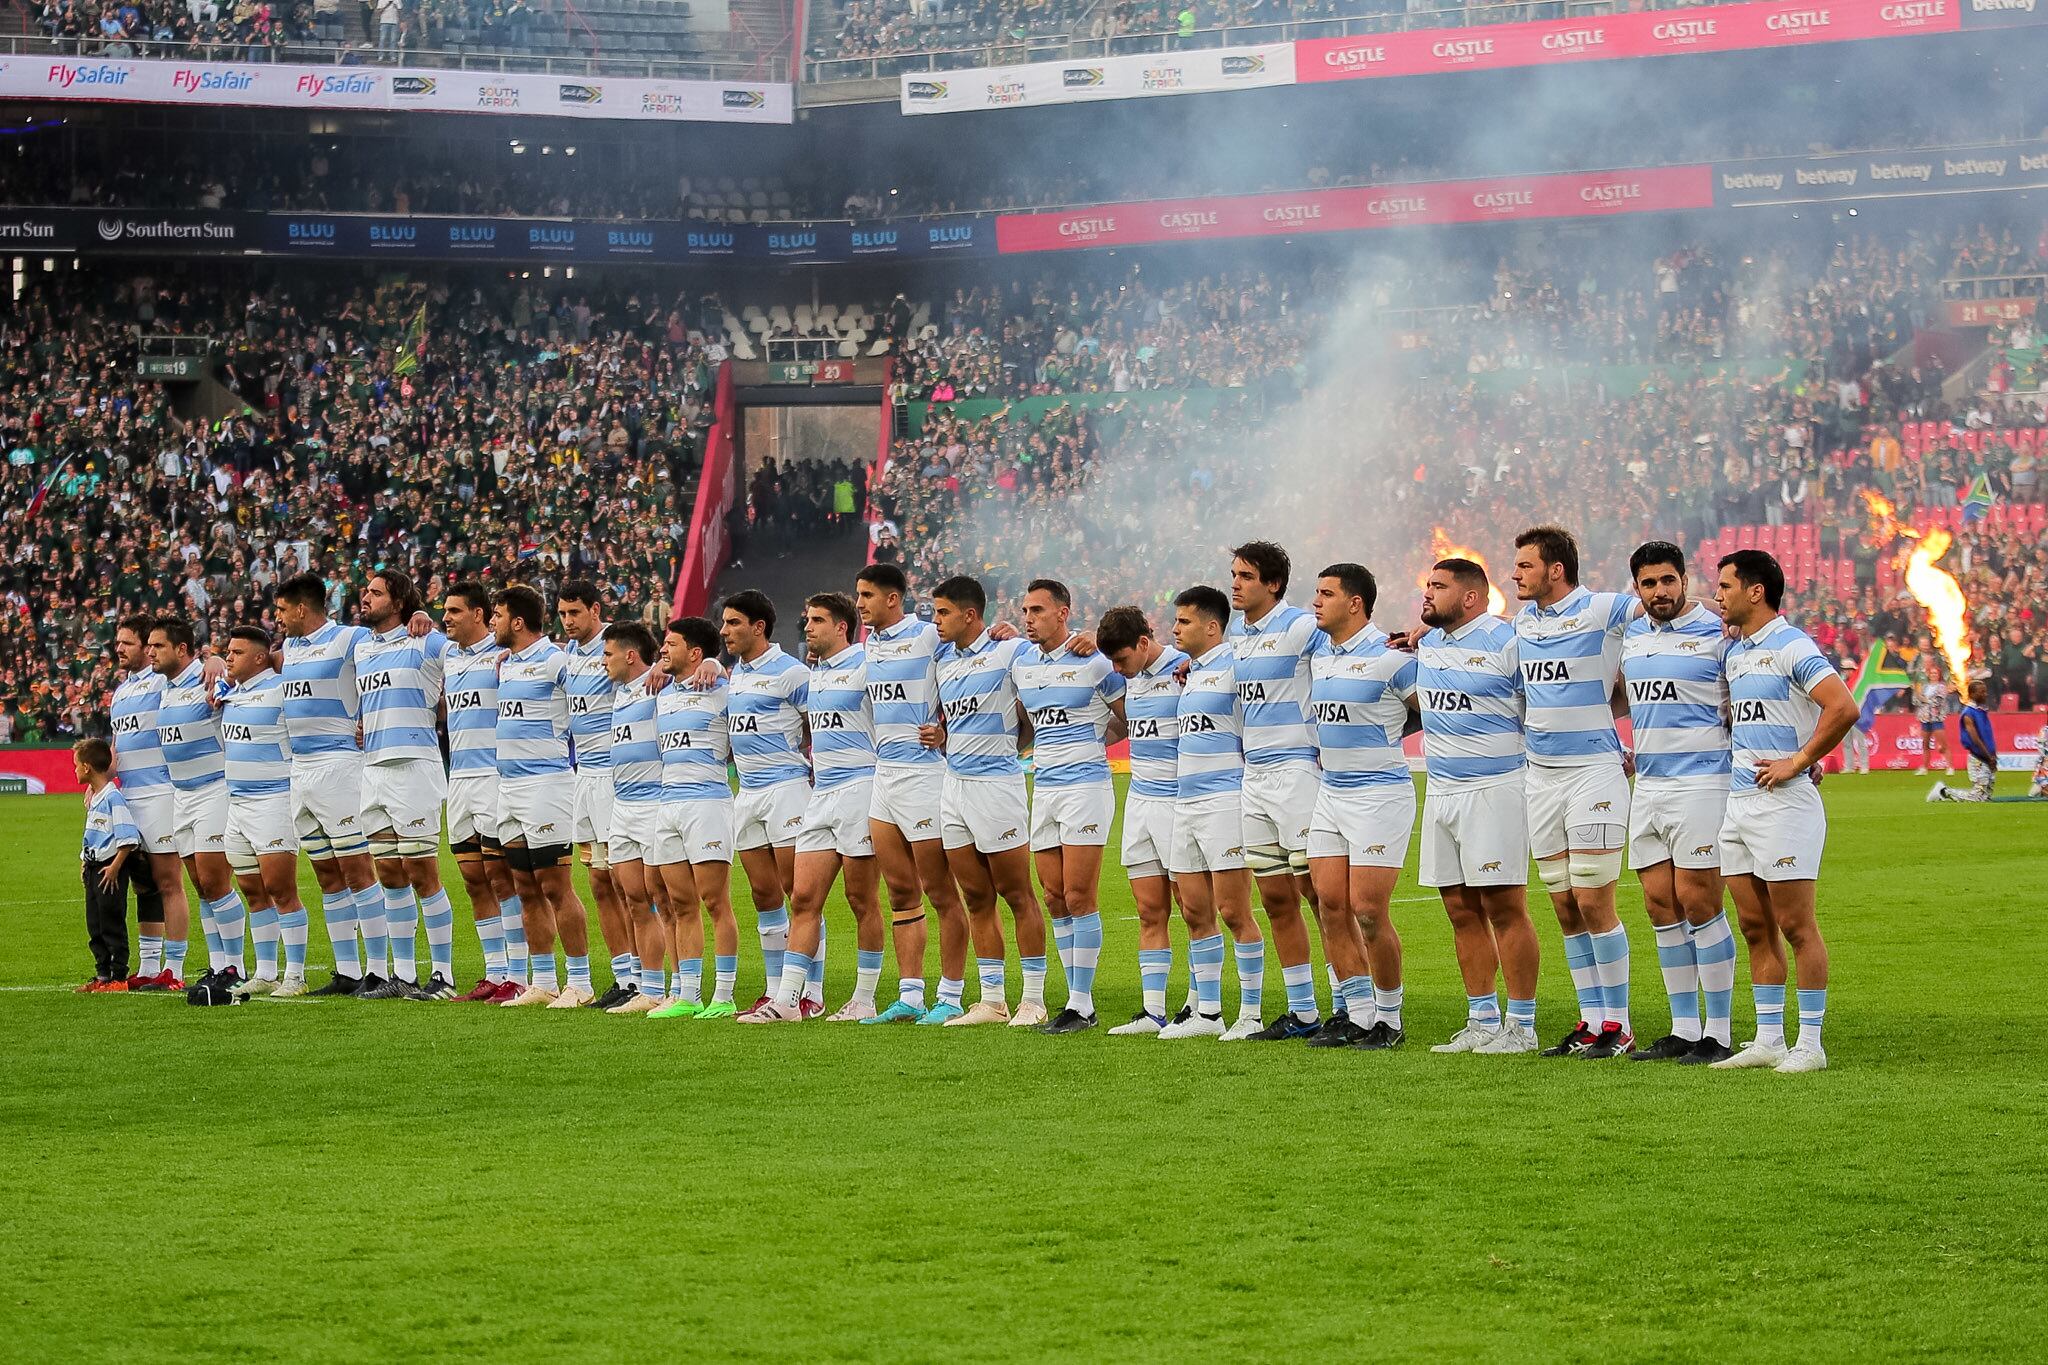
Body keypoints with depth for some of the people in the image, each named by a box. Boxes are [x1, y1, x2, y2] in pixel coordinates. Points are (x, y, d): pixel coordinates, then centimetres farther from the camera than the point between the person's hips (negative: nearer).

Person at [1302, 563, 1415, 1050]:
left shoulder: (1389, 655, -13)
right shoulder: (1320, 655, 11)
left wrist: (1383, 734, -10)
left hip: (1380, 795, -8)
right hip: (1330, 792, 8)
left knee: (1368, 912, -8)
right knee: (1330, 905, 4)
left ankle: (1389, 1019, 5)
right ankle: (1356, 1014, 12)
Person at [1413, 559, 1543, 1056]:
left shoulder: (1507, 643, -11)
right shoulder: (1427, 643, 13)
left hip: (1494, 787, -8)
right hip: (1439, 791, 8)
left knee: (1504, 907, -6)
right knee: (1462, 911, 9)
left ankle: (1521, 1027, -2)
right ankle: (1482, 1022, 15)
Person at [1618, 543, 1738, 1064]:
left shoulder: (1719, 634, -7)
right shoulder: (1632, 635, 12)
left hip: (1701, 781, -7)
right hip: (1647, 783, 7)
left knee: (1697, 901, -8)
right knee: (1660, 905, 6)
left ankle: (1718, 1034, -1)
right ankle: (1684, 1029, 13)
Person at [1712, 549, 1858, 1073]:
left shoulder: (1791, 646, -11)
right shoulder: (1734, 653, 16)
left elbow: (1843, 708, -22)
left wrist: (1796, 763, -17)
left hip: (1783, 800, -9)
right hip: (1738, 803, 9)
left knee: (1796, 927, -5)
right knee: (1756, 928, 10)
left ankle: (1809, 1044, -2)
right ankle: (1768, 1040, 15)